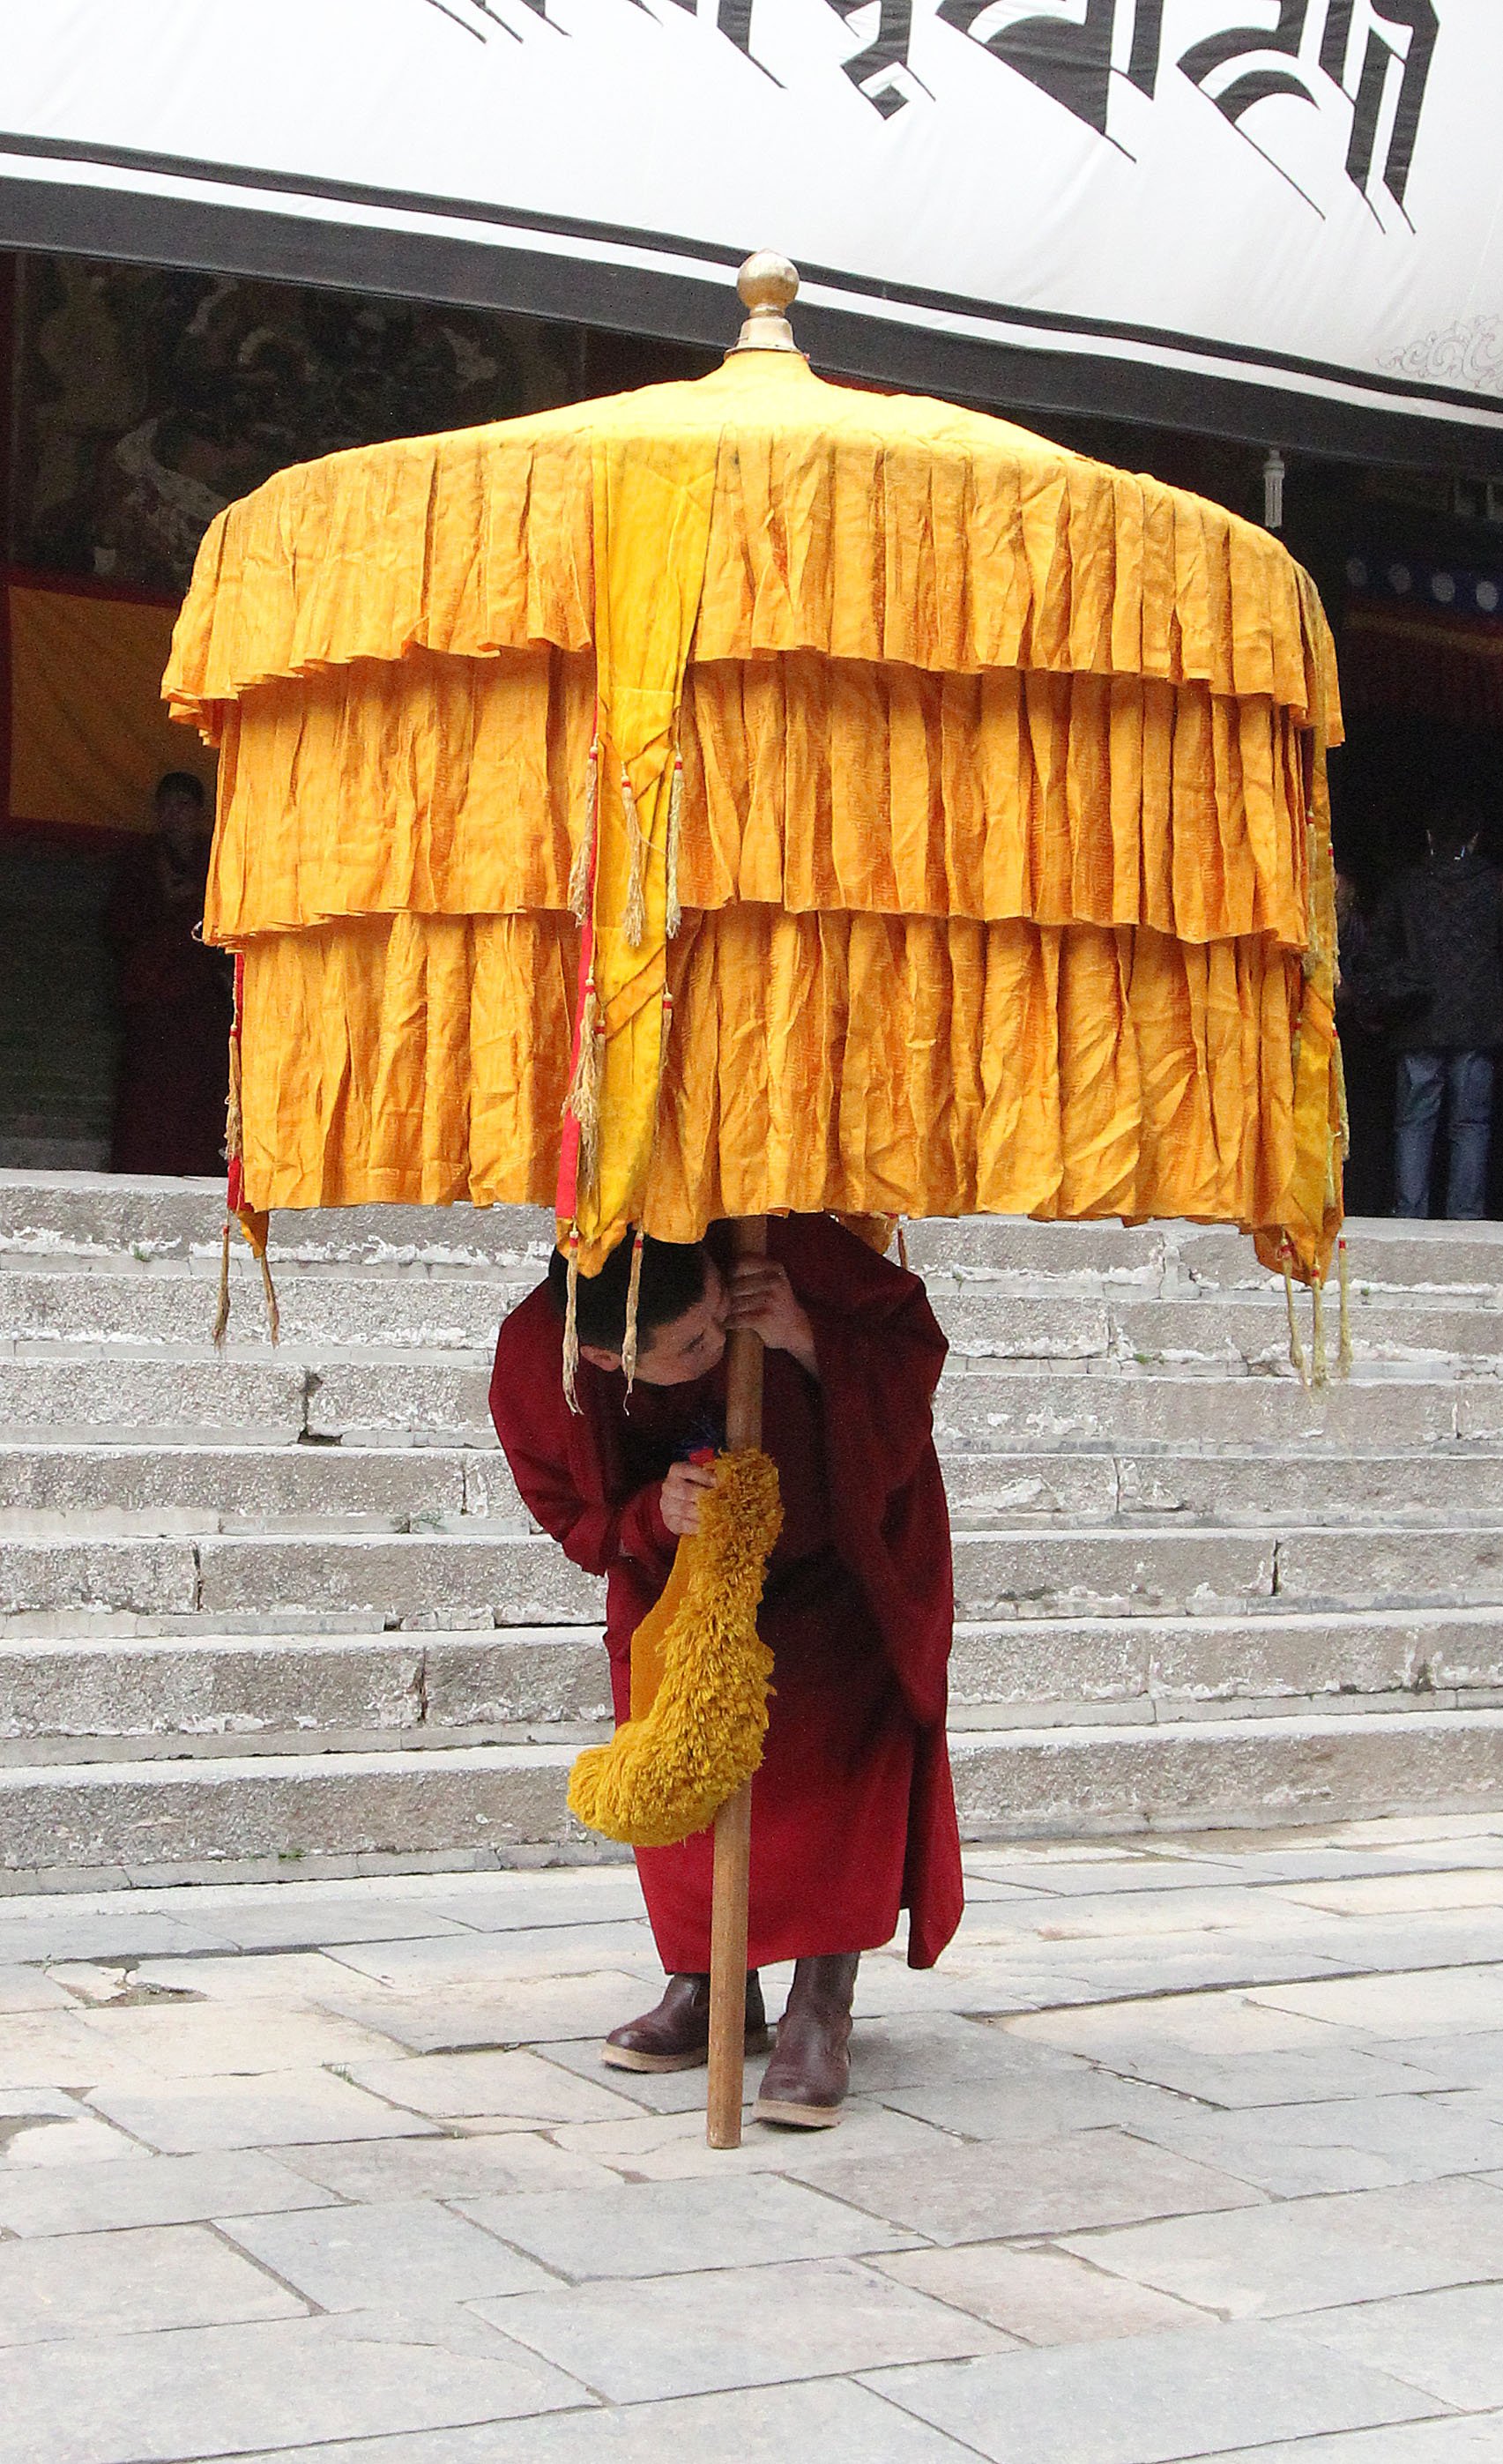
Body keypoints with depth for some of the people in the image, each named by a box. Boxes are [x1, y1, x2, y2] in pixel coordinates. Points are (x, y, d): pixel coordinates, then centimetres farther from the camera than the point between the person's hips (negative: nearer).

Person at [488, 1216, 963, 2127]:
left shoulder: (782, 1247, -37)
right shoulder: (534, 1361, -30)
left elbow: (913, 1338, -20)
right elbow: (574, 1515, -12)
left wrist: (809, 1344, -40)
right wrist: (654, 1515, -35)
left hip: (841, 1554, -2)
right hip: (680, 1567, 2)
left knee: (838, 1735, -19)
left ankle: (821, 2011, -15)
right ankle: (706, 1988, 16)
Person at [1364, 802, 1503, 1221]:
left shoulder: (1403, 888, 6)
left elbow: (1377, 955, 8)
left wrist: (1395, 995, 19)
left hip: (1419, 1028, 1)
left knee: (1414, 1120, 4)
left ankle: (1409, 1213, -1)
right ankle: (1466, 1215, -2)